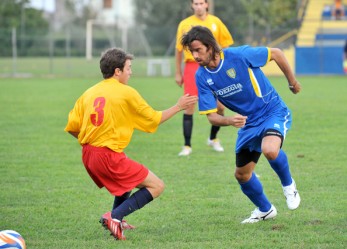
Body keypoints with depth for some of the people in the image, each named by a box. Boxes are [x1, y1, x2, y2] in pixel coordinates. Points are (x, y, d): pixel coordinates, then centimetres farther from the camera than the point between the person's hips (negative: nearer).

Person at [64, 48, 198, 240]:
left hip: (88, 155, 8)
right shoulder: (127, 93, -6)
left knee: (128, 176, 35)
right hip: (109, 156, -8)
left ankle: (118, 222, 28)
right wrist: (178, 107, 16)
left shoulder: (90, 93, 10)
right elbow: (153, 119, 4)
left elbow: (72, 127, 7)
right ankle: (115, 217, -16)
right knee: (156, 186, -2)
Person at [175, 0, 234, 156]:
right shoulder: (185, 24, 1)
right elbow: (178, 50, 7)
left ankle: (213, 139, 25)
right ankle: (187, 146, -1)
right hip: (192, 66, -2)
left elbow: (226, 45, 10)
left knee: (220, 106, 0)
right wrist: (178, 73, 6)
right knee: (189, 106, -9)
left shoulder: (215, 22, 5)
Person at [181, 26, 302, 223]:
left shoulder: (239, 55, -23)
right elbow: (211, 116, -9)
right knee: (242, 174, 11)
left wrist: (293, 82, 0)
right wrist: (229, 121, -31)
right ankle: (265, 210, 38)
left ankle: (288, 185, -3)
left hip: (273, 111, -6)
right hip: (248, 123, 6)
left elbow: (276, 53, -8)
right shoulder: (202, 77, -9)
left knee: (270, 150, -35)